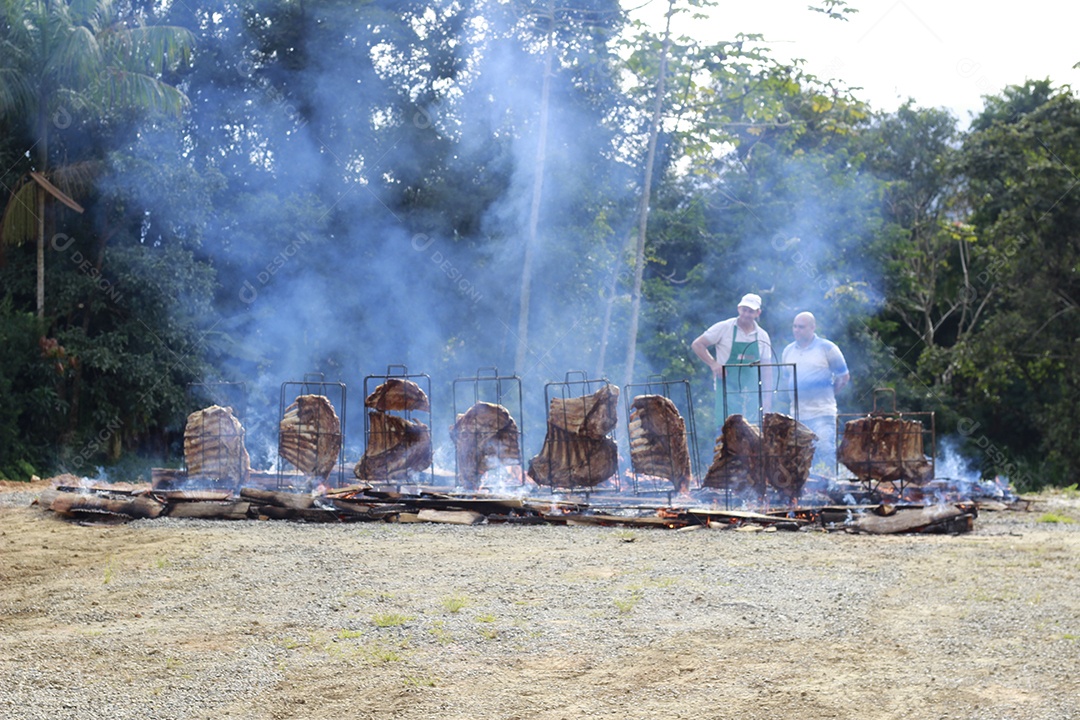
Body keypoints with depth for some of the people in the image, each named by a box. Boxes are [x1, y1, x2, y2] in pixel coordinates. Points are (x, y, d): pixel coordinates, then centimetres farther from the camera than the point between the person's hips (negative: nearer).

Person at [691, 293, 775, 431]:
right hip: (728, 388, -4)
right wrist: (713, 364, -10)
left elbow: (766, 368, 11)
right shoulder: (724, 328, -2)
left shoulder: (762, 336, 8)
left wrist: (767, 397, 5)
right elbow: (697, 345, 2)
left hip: (752, 392, 4)